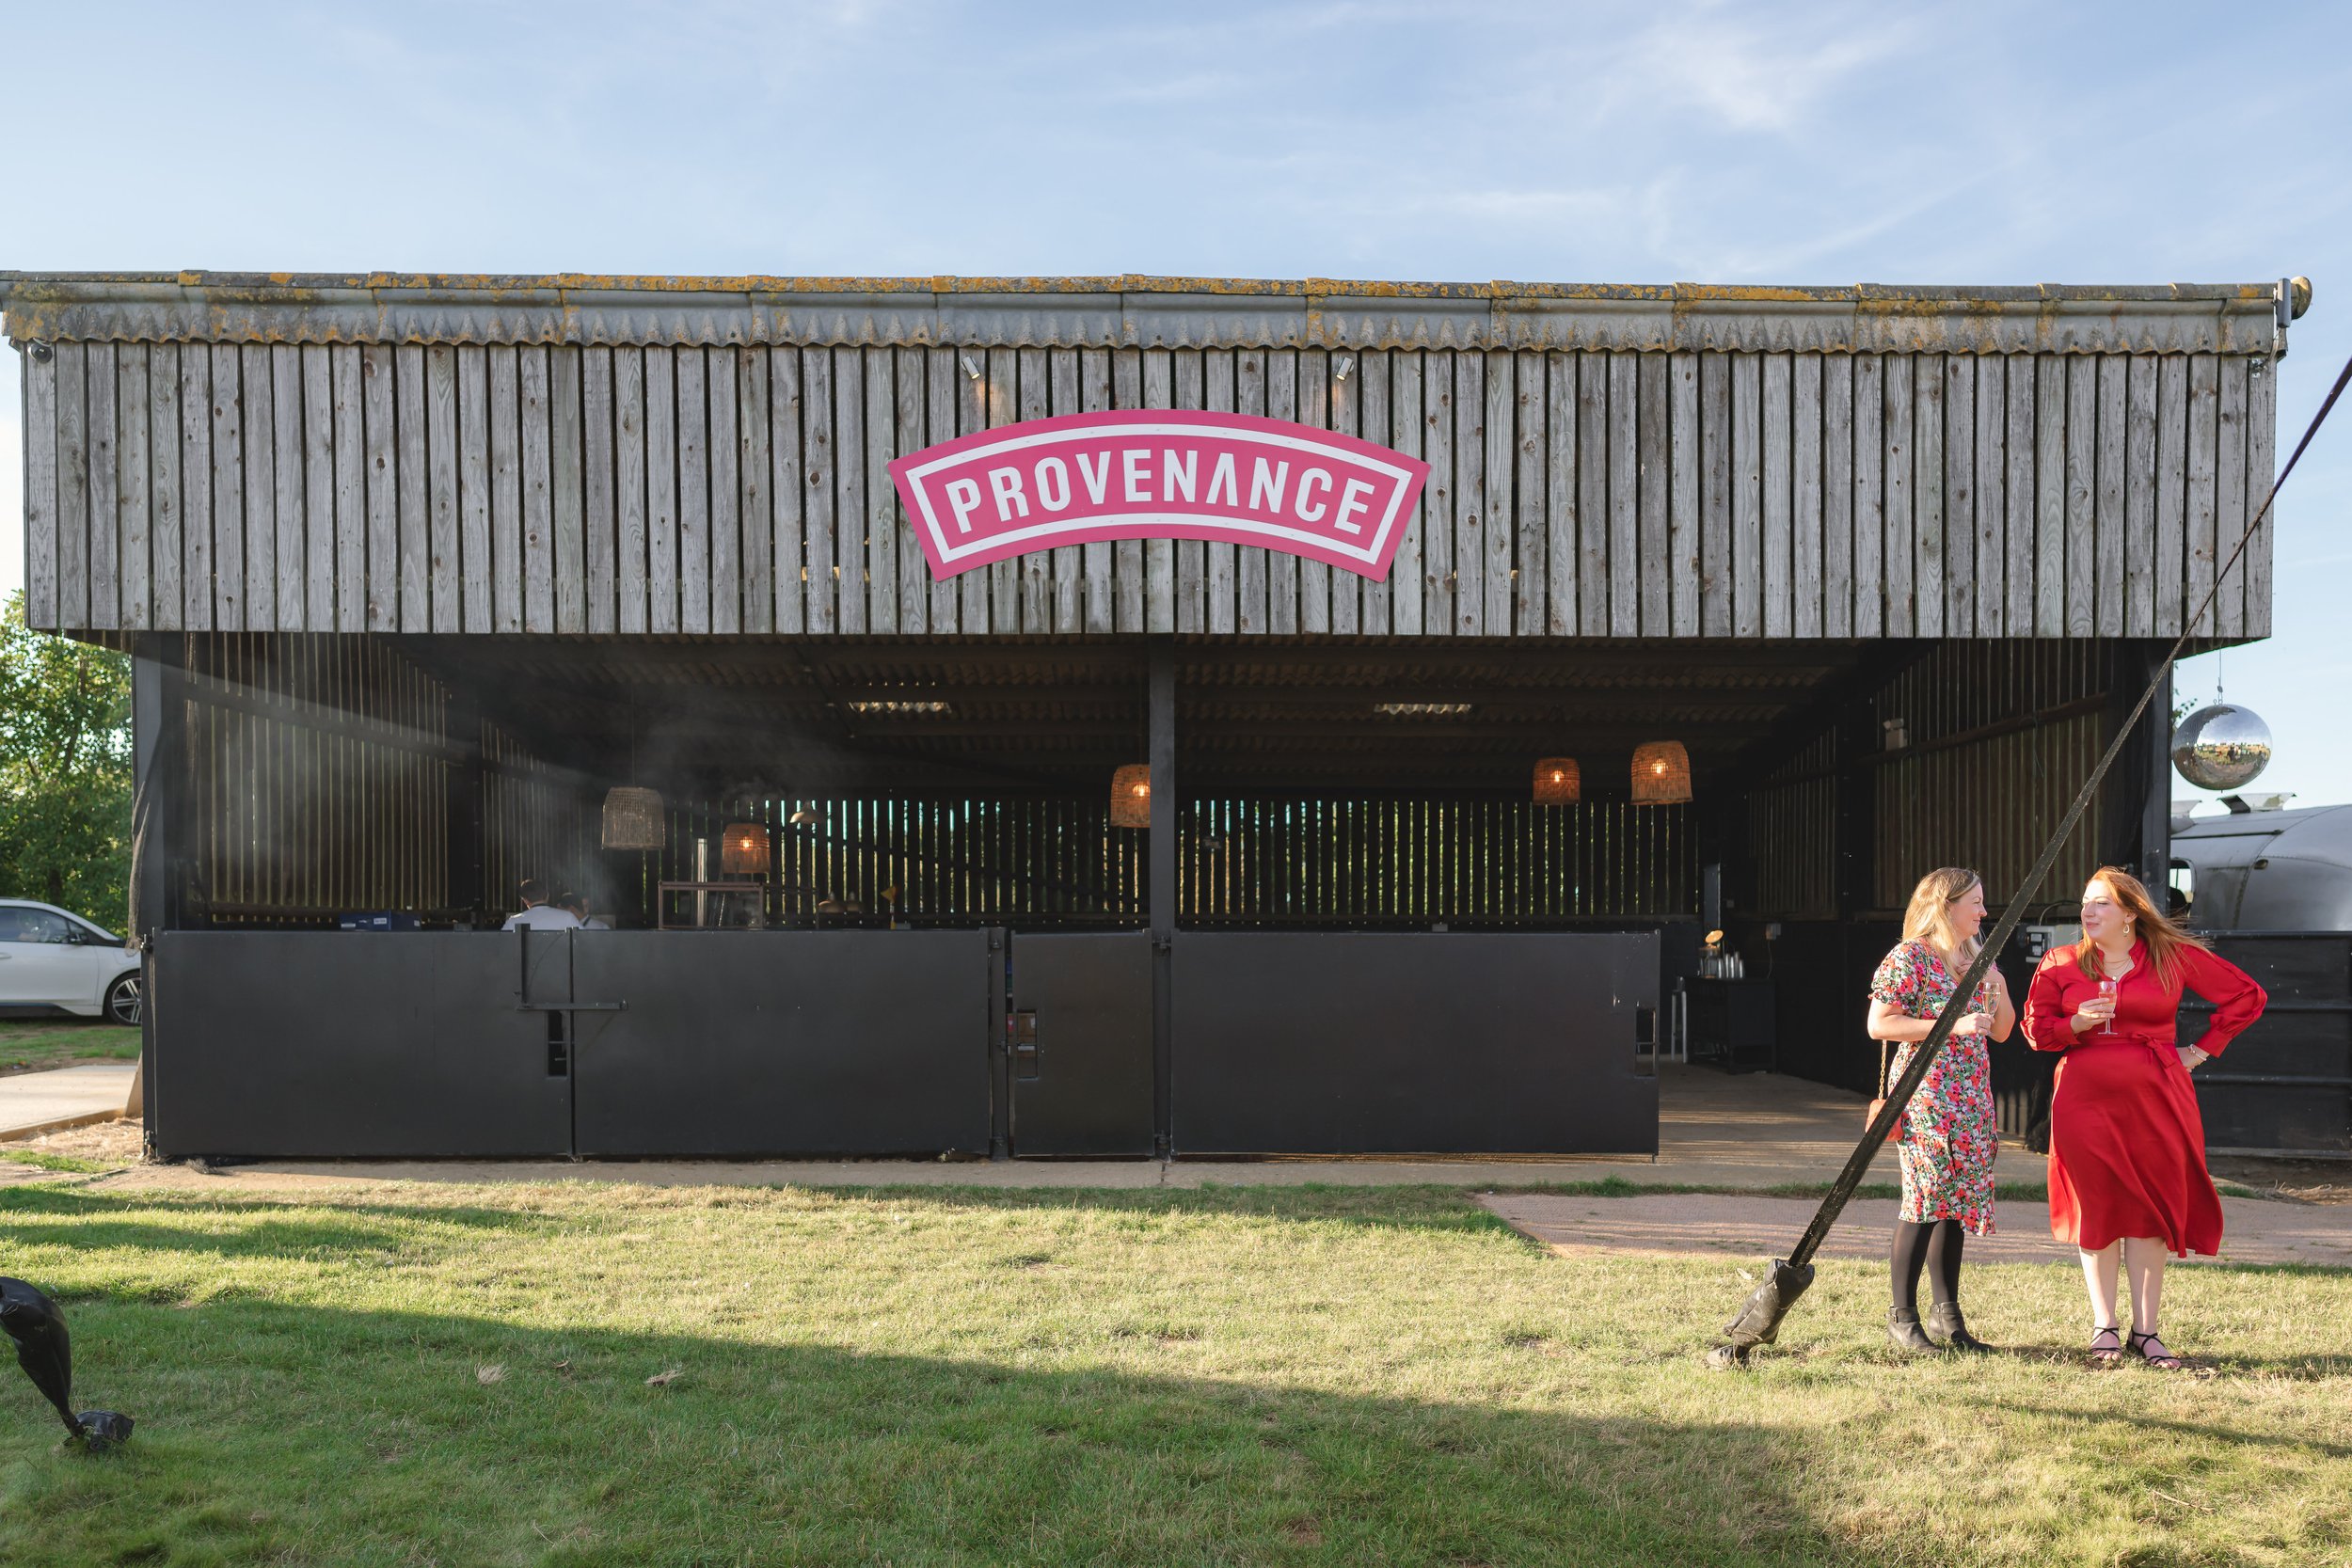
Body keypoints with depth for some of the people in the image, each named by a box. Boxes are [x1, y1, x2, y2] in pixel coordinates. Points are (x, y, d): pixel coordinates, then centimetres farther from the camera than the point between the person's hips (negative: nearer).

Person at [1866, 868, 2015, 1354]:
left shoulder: (1975, 960, 15)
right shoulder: (1908, 957, -7)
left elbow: (2001, 1032, 20)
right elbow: (1878, 1024, -15)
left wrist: (1999, 990, 1)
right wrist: (1952, 1025, -19)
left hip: (1971, 1096, 8)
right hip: (1925, 1093, -7)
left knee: (1958, 1198, 8)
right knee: (1926, 1197, -9)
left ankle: (1946, 1310, 17)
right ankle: (1902, 1317, -1)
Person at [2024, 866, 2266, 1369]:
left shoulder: (2174, 956, 3)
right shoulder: (2059, 964, 5)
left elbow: (2247, 996, 10)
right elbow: (2035, 1029, 8)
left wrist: (2202, 1050, 6)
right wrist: (2076, 1024, -12)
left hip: (2153, 1099, 0)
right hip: (2086, 1098, 1)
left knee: (2152, 1211, 1)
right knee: (2096, 1209, 1)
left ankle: (2146, 1330, 9)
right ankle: (2104, 1327, 10)